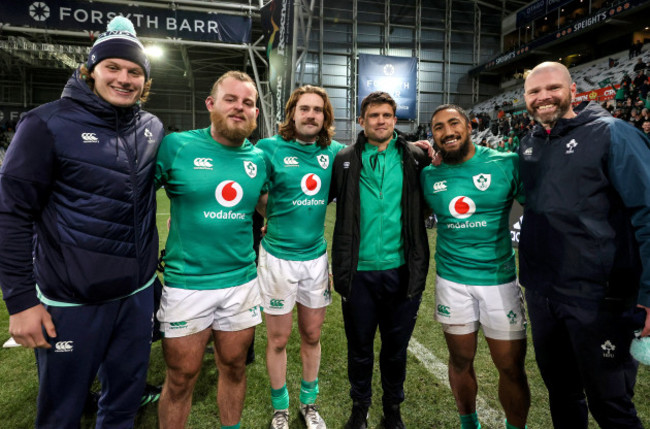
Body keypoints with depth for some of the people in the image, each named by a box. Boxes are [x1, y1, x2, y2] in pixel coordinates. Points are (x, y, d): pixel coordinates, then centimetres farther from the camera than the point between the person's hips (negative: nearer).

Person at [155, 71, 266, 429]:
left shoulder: (258, 158, 3)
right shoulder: (177, 146, -8)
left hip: (242, 282, 4)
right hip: (186, 283, -3)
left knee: (234, 368, 20)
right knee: (181, 379, 12)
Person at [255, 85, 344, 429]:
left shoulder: (334, 152, 2)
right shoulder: (271, 148, -8)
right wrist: (280, 220, -6)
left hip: (317, 256, 3)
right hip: (278, 256, -3)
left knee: (312, 336, 17)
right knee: (278, 339, 10)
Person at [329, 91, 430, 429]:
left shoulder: (416, 158, 2)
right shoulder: (345, 160, 1)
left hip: (402, 270, 1)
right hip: (358, 271, 0)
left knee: (396, 348, 17)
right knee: (359, 347, 16)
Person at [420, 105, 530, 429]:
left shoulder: (507, 164, -6)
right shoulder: (428, 176, 1)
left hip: (500, 278, -1)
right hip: (452, 281, 2)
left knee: (512, 367, 7)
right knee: (461, 361, 16)